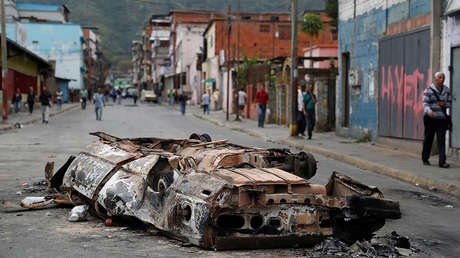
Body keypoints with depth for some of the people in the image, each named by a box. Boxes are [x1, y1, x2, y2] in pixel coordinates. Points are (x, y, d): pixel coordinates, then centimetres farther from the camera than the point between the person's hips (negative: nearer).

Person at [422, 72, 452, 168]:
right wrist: (429, 111, -35)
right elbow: (425, 103, -15)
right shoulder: (428, 90, -4)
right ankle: (425, 159, 23)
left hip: (442, 119, 3)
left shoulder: (446, 90, 10)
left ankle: (442, 162, -10)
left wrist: (445, 104, -8)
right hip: (430, 118, -3)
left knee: (442, 140, -7)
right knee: (428, 139, 6)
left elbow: (450, 103, 17)